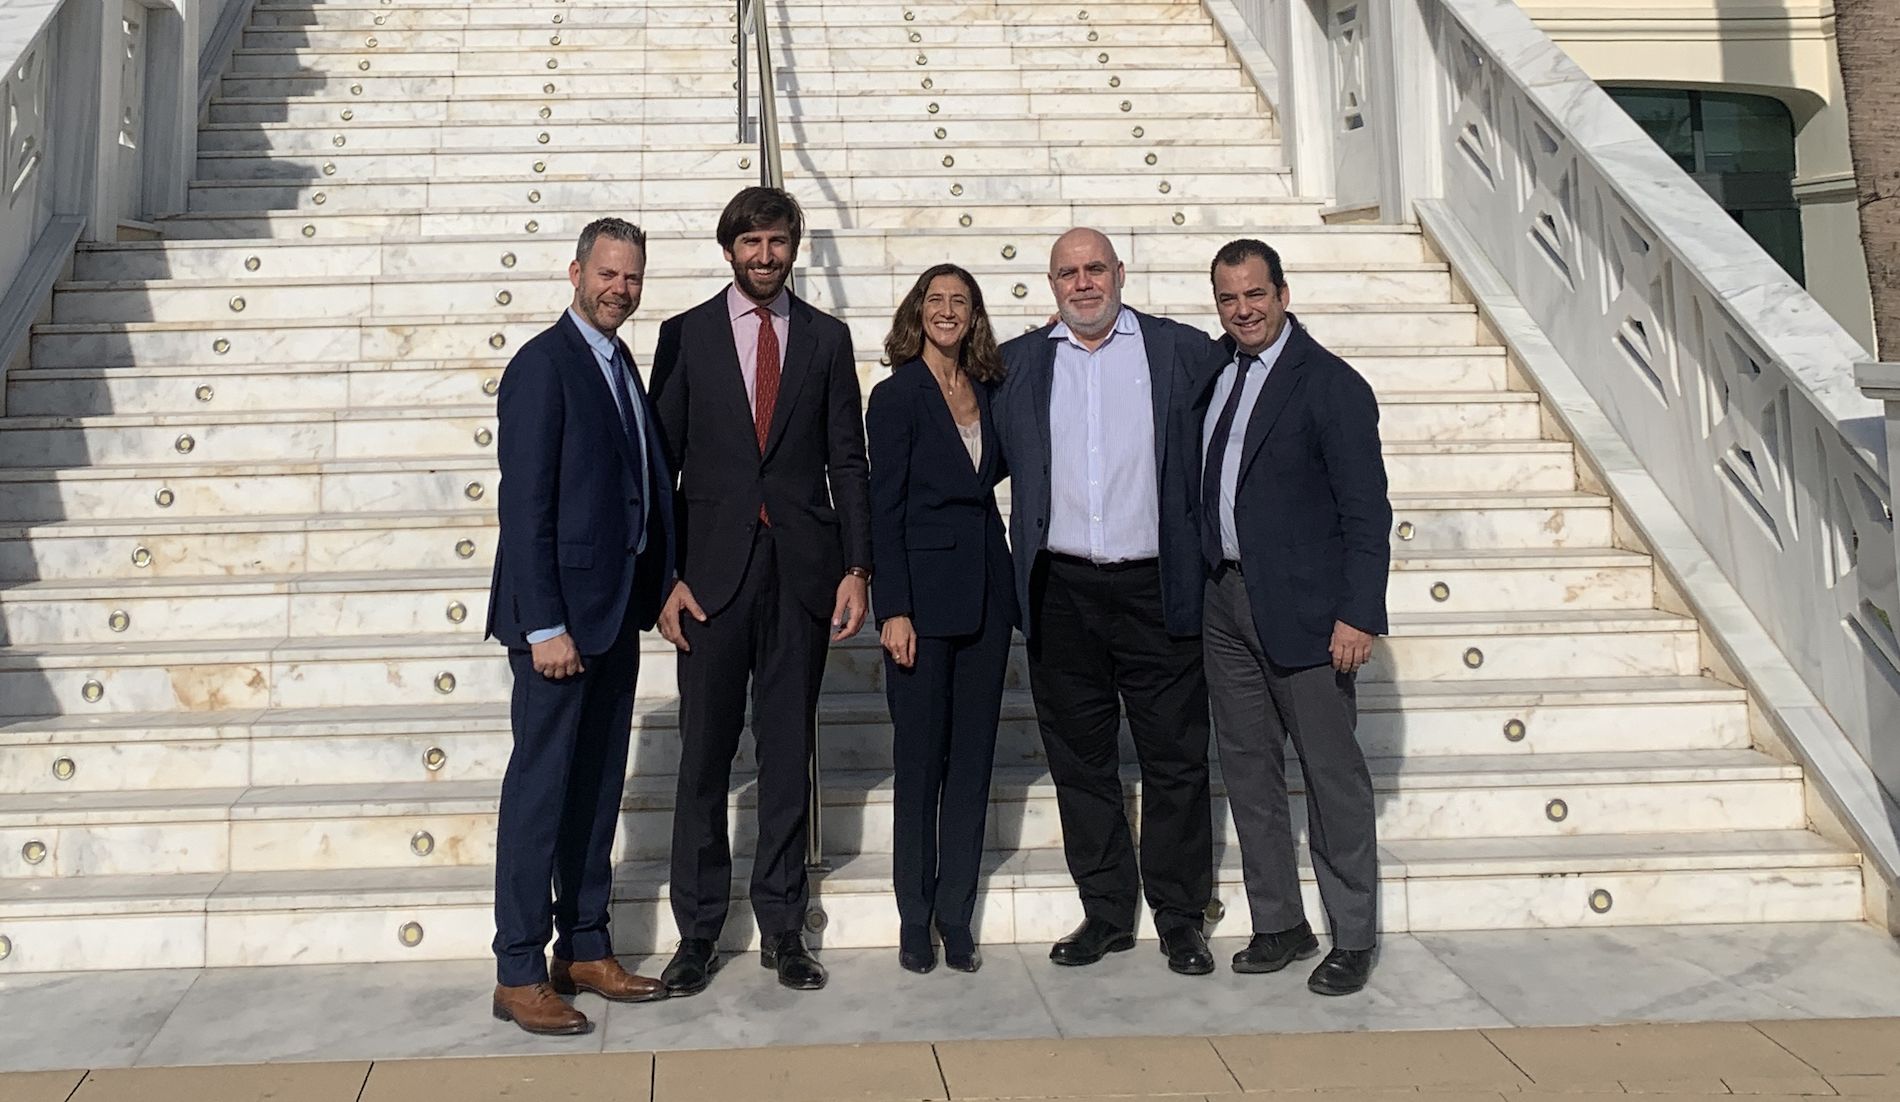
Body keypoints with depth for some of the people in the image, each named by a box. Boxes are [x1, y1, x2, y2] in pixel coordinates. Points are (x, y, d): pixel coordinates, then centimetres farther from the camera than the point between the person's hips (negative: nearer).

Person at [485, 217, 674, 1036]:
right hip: (559, 612, -8)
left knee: (597, 786, 13)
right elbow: (525, 504, -16)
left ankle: (585, 951, 23)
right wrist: (545, 626, -20)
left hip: (614, 612, 9)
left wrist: (655, 590, 7)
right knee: (540, 787, -2)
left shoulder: (621, 364, 16)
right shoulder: (543, 365, -10)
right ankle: (520, 974, 7)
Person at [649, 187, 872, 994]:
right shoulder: (685, 335, 6)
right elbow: (663, 461, 4)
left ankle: (782, 927, 17)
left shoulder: (827, 338, 10)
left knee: (790, 751, 7)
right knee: (704, 752, 2)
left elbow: (848, 462, 8)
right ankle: (697, 931, 13)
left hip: (801, 566, 1)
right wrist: (665, 576, -5)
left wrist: (856, 569, -1)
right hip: (713, 568, -1)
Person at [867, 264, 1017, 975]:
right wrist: (893, 610, -14)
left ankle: (956, 917, 16)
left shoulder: (987, 392, 12)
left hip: (985, 594, 5)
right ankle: (915, 922, 13)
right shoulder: (897, 396, -3)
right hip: (924, 590, -5)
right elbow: (885, 508, -7)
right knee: (919, 761, 1)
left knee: (972, 757, 8)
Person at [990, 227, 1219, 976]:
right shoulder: (1016, 364, 10)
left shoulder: (1183, 351, 4)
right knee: (1081, 761, 10)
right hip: (1061, 592, 2)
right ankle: (1106, 913, 22)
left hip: (1158, 590, -2)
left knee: (1176, 761, 4)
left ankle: (1180, 918, 17)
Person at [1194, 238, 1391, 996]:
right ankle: (1279, 924, 25)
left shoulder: (1330, 385, -9)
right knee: (1247, 768, 12)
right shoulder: (1209, 367, 10)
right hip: (1224, 600, 7)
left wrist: (1360, 614, -18)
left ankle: (1353, 938, 15)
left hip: (1302, 605, -6)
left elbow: (1366, 509, -11)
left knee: (1332, 776, 2)